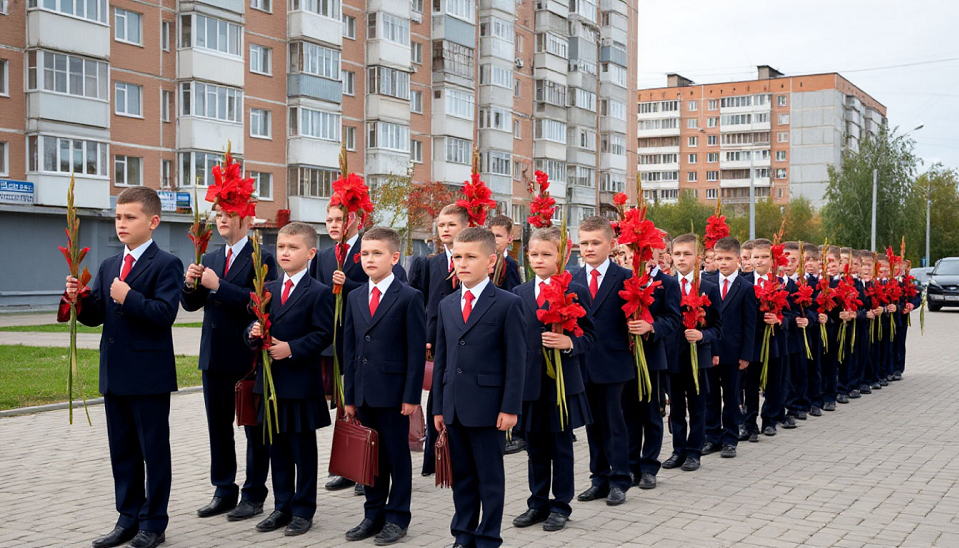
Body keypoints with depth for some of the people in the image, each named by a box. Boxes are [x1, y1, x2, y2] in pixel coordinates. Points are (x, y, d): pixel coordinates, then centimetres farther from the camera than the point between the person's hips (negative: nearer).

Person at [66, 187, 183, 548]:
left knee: (154, 451, 4)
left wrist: (128, 297, -26)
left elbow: (166, 313, -19)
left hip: (150, 376, -7)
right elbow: (95, 316, 12)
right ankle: (129, 519, 25)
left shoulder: (166, 264, -7)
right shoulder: (108, 267, 15)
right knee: (122, 451, 14)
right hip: (115, 375, 7)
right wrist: (79, 298, -7)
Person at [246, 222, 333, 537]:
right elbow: (254, 326, 15)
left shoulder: (319, 293, -7)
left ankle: (303, 510, 15)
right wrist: (253, 334, -7)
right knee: (277, 448, 13)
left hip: (301, 383, -6)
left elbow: (323, 334, -13)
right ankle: (282, 507, 24)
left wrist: (291, 349, -22)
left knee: (303, 450, 4)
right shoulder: (267, 290, 13)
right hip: (271, 381, 6)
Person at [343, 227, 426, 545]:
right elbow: (349, 349, 13)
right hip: (364, 394, 5)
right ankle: (373, 515, 24)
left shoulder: (410, 298, -4)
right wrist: (350, 395, 9)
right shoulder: (355, 298, 12)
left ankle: (397, 518, 15)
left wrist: (411, 396, -12)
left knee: (397, 455, 4)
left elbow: (417, 350, -7)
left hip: (393, 393, -5)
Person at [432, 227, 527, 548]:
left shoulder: (508, 304, -5)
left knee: (490, 476, 4)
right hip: (454, 407, 5)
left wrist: (510, 408, -12)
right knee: (461, 475, 13)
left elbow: (516, 360, -8)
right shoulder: (447, 305, 12)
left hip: (487, 408, -5)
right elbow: (440, 358, 13)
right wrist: (438, 407, 10)